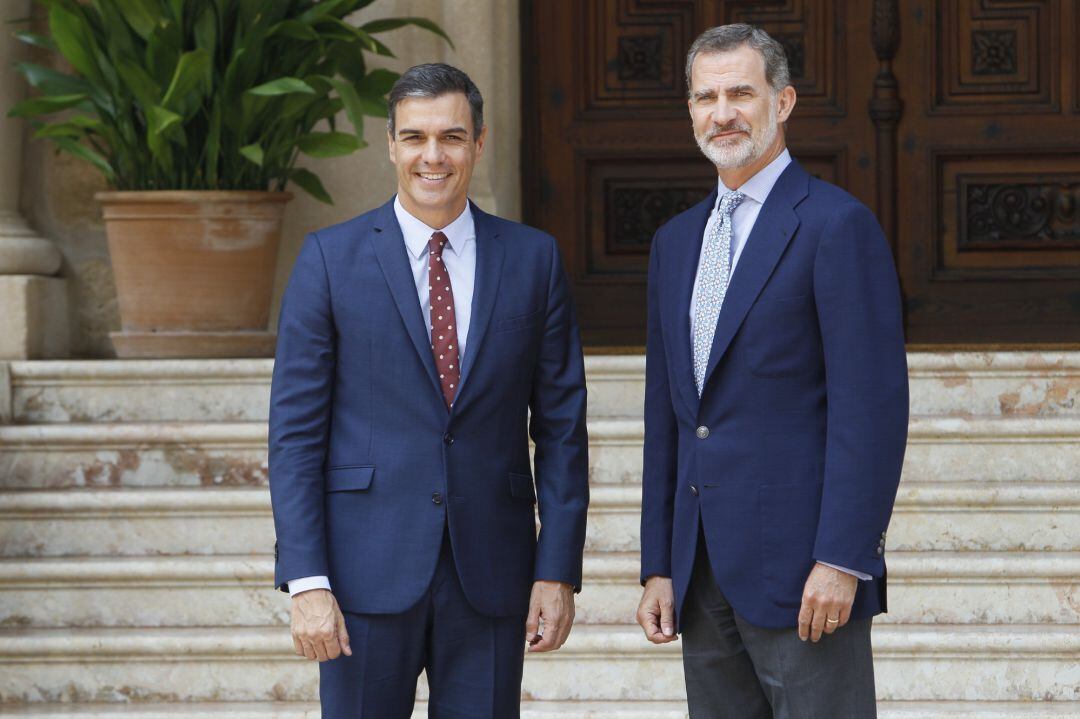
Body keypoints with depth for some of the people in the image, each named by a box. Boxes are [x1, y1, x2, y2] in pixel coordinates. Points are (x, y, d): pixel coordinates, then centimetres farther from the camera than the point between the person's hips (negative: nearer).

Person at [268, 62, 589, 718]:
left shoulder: (534, 259, 6)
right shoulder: (330, 259, 1)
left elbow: (562, 425, 6)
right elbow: (295, 430, -2)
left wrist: (559, 571, -1)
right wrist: (307, 582, -10)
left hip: (491, 575, 1)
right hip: (368, 574, -1)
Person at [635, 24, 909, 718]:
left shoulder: (838, 225, -6)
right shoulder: (677, 241, 17)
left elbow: (872, 407, -12)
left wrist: (842, 561, -18)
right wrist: (658, 567, 14)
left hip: (802, 566, -7)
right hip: (705, 573, 7)